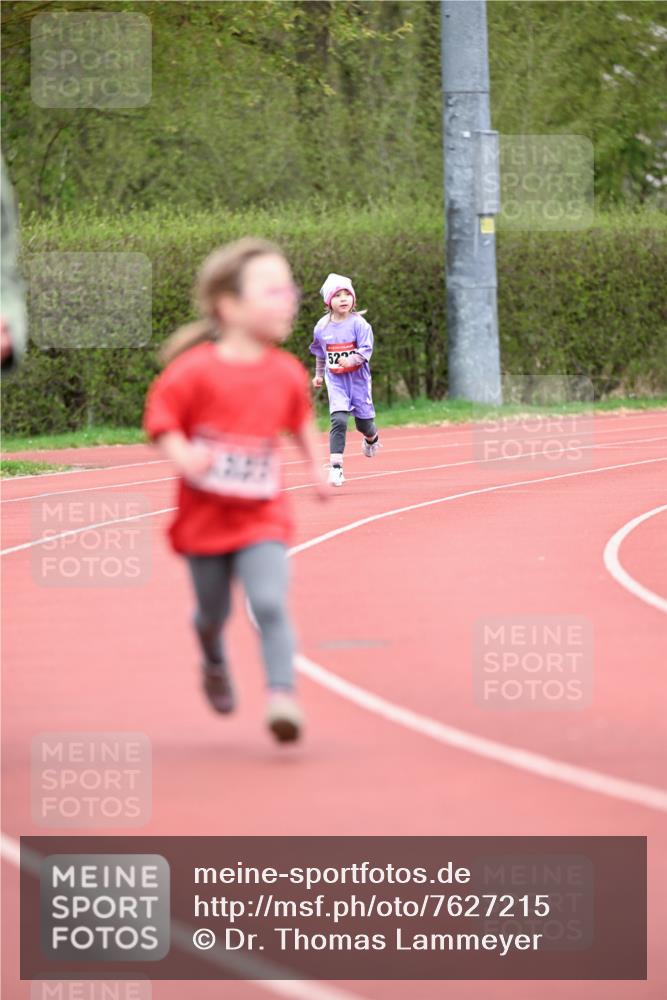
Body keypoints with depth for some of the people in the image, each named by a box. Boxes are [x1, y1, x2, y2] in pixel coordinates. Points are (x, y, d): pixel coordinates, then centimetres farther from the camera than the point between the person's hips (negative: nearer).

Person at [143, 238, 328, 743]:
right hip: (205, 517, -1)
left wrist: (318, 468, 9)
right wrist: (183, 455, -27)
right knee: (214, 612, 17)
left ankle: (283, 694, -20)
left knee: (270, 604, -18)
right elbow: (162, 421, -10)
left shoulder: (287, 372, -2)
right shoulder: (195, 370, -15)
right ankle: (214, 662, 49)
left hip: (262, 517, 1)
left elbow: (301, 420, 16)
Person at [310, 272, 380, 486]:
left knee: (363, 422, 10)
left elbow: (366, 350, -18)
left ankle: (372, 438, 48)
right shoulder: (322, 327, 0)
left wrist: (351, 360, -35)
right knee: (339, 419, -17)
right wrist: (319, 374, 22)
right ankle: (335, 466, -18)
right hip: (335, 380, 1)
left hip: (358, 377, -1)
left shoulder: (359, 323, -11)